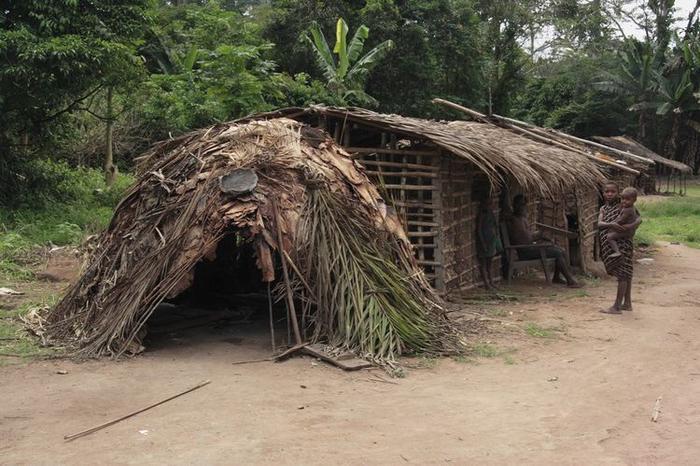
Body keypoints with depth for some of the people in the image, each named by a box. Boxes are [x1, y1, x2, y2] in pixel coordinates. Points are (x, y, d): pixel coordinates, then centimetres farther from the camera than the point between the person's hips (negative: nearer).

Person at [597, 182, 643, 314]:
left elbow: (639, 218, -15)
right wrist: (611, 225, -24)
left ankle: (617, 306, -4)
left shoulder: (623, 207, -5)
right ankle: (627, 303, 23)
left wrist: (631, 225, -35)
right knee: (624, 274, 15)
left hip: (621, 243, -6)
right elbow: (599, 224, -5)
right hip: (609, 245, 6)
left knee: (622, 274, -3)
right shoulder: (603, 208, 11)